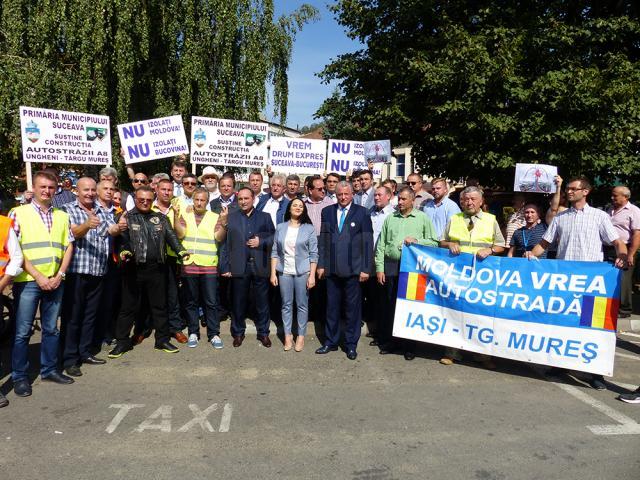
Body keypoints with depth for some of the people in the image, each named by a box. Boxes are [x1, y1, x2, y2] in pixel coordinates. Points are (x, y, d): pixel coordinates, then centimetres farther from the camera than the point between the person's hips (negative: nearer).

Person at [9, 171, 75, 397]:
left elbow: (68, 246, 9)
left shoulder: (62, 216, 11)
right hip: (27, 281, -4)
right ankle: (20, 376, 16)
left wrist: (59, 275, -3)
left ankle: (49, 369, 25)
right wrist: (38, 276, -12)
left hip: (55, 281, 4)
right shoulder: (18, 213, -2)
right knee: (23, 332, 3)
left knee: (51, 328, 13)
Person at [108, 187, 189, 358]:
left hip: (156, 269, 3)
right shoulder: (127, 218, 4)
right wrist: (124, 251, -27)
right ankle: (122, 342, 18)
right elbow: (122, 238, -7)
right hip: (134, 269, -2)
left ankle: (162, 340, 21)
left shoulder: (160, 218, 12)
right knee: (129, 307, 6)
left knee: (159, 305, 10)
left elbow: (171, 236, 4)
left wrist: (180, 251, -13)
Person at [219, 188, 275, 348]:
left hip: (260, 266, 1)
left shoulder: (265, 217, 8)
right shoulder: (230, 217, 4)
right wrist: (225, 267, -6)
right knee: (238, 302, 9)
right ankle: (238, 333, 24)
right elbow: (224, 243, 0)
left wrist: (261, 242, -12)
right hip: (239, 267, 0)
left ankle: (263, 332, 22)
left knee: (262, 301, 8)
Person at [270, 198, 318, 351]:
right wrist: (273, 273, 0)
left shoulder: (309, 228, 0)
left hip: (302, 272, -2)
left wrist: (312, 275, -8)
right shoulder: (280, 227, 5)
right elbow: (275, 252, 6)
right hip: (284, 271, 2)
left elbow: (313, 254, -2)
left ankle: (301, 336, 15)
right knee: (286, 304, 7)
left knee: (302, 305, 4)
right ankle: (287, 335, 18)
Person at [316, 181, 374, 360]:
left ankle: (351, 345, 19)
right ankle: (331, 342, 25)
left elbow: (367, 242, -3)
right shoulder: (327, 212, 9)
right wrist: (321, 264, 4)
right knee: (332, 307, 11)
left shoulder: (361, 213, -1)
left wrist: (366, 268, -8)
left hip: (353, 270, -3)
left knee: (353, 308, 6)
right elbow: (322, 239, 9)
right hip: (331, 269, 3)